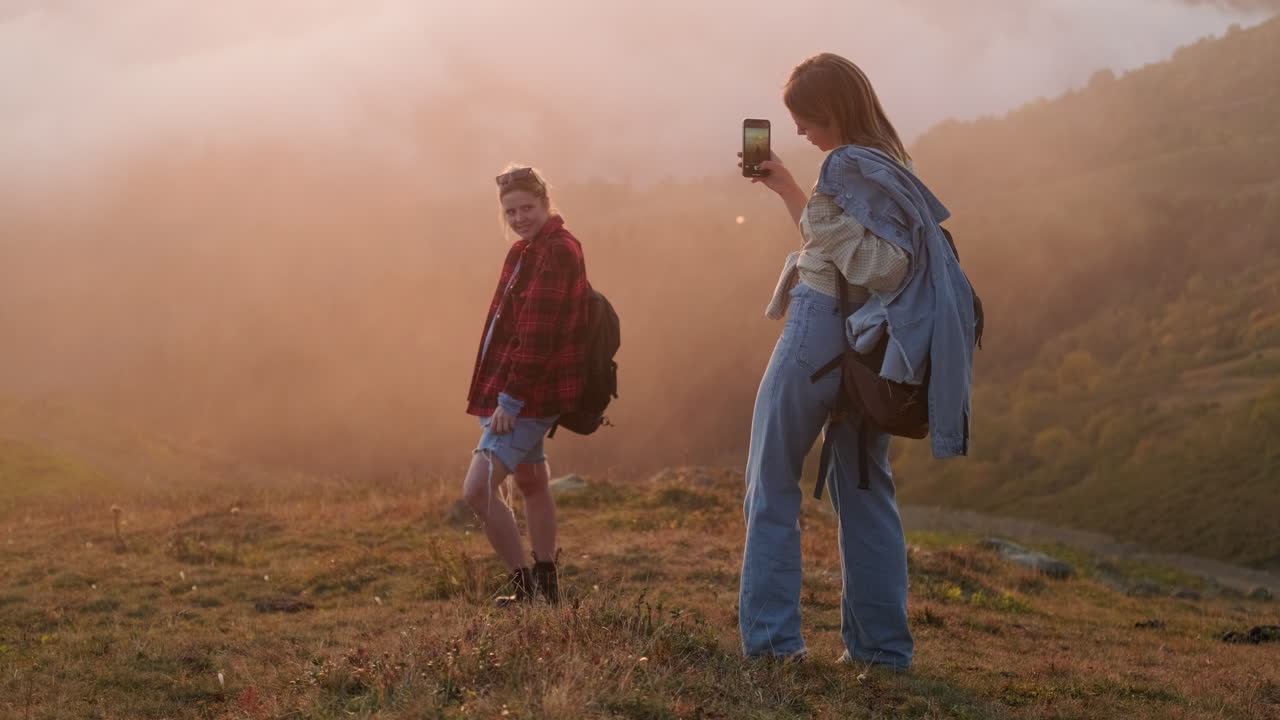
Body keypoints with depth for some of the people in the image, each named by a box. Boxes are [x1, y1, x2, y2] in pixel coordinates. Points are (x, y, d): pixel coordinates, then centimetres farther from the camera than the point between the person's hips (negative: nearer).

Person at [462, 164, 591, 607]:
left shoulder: (555, 251, -17)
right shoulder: (531, 249, 15)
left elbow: (538, 333, -23)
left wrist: (511, 398, -24)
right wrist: (509, 395, 15)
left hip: (530, 393, -11)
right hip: (525, 392, 11)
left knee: (478, 488, -15)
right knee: (532, 482, 19)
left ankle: (526, 587, -8)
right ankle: (545, 585, 31)